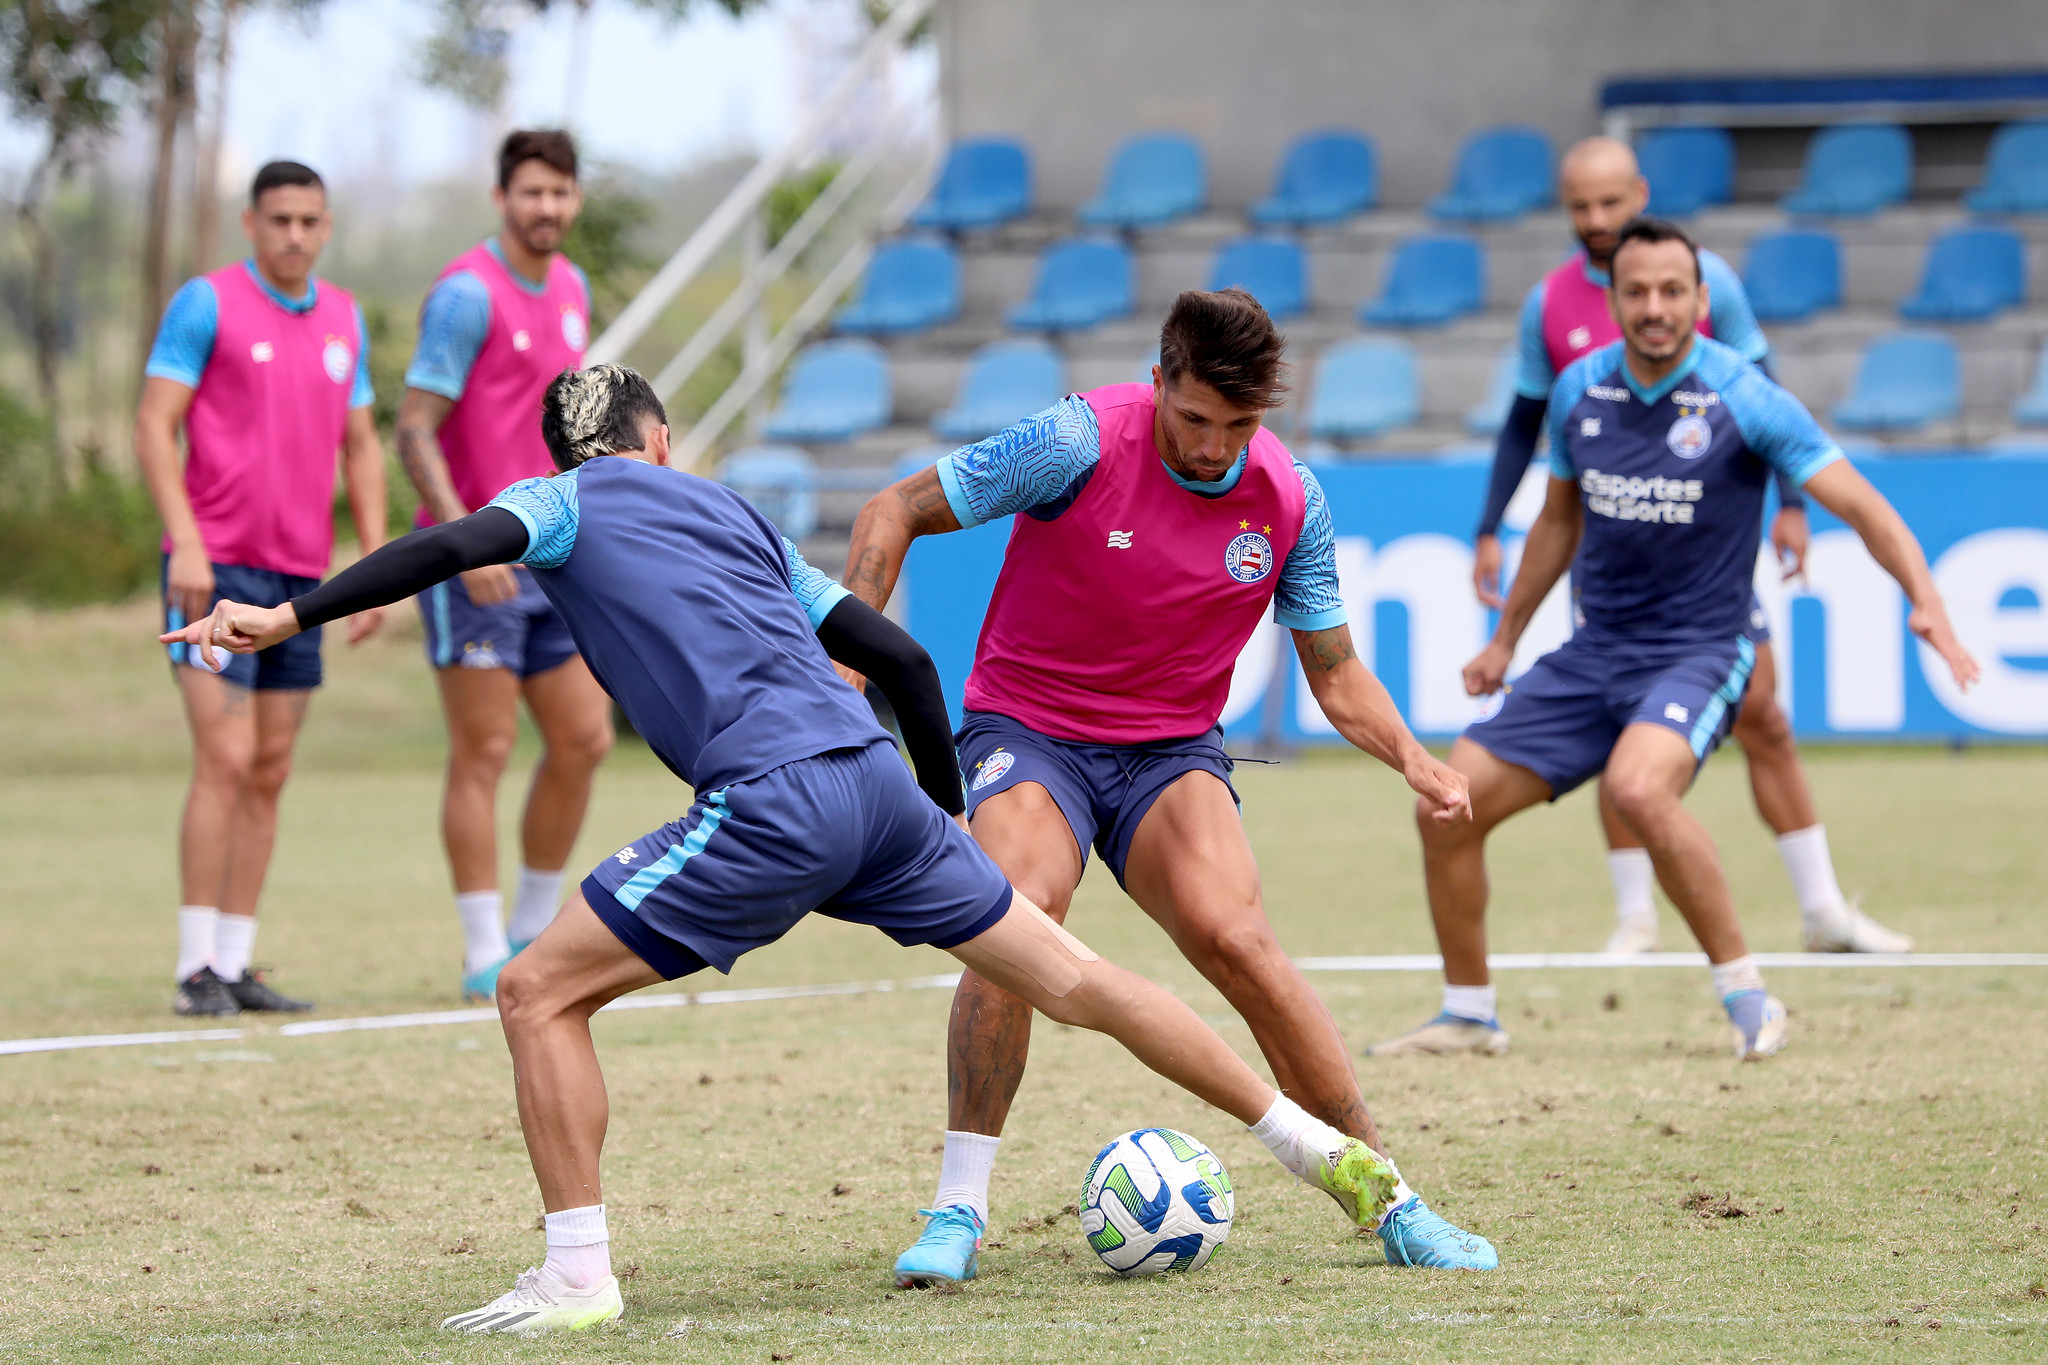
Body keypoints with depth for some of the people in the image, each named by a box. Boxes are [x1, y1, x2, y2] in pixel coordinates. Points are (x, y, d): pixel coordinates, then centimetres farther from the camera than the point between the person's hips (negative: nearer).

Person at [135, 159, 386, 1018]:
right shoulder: (207, 304, -5)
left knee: (270, 772, 5)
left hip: (302, 575, 6)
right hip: (217, 565, -6)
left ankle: (235, 963, 9)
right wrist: (186, 543, -17)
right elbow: (154, 425, -8)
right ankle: (196, 968, -8)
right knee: (226, 761, -12)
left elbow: (360, 446, 18)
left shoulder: (343, 319, 13)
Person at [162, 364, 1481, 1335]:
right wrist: (946, 815, 35)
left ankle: (578, 1274, -4)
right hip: (874, 785, 6)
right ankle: (1333, 1155, 18)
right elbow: (900, 656, 26)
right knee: (1069, 976, 15)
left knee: (541, 993, 2)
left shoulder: (564, 502, 13)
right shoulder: (729, 506, 29)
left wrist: (291, 616, -10)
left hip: (774, 805, -6)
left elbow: (458, 545, -10)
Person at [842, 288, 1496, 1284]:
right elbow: (895, 512, -6)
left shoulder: (1288, 500, -6)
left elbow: (1335, 675, 7)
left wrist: (1411, 760, -11)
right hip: (1028, 731, -2)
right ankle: (957, 1212, -19)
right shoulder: (1080, 443, -17)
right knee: (1020, 911, -32)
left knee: (1232, 937, -24)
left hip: (1172, 752, 2)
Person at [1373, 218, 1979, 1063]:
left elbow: (1861, 507, -14)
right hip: (1593, 655, 6)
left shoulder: (1743, 399, -13)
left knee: (1638, 788, -35)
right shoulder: (1578, 391, 2)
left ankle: (1746, 996, -22)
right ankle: (1468, 1016, 17)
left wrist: (1925, 600, -29)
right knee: (1448, 809, -2)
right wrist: (1505, 637, 25)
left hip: (1698, 651, -6)